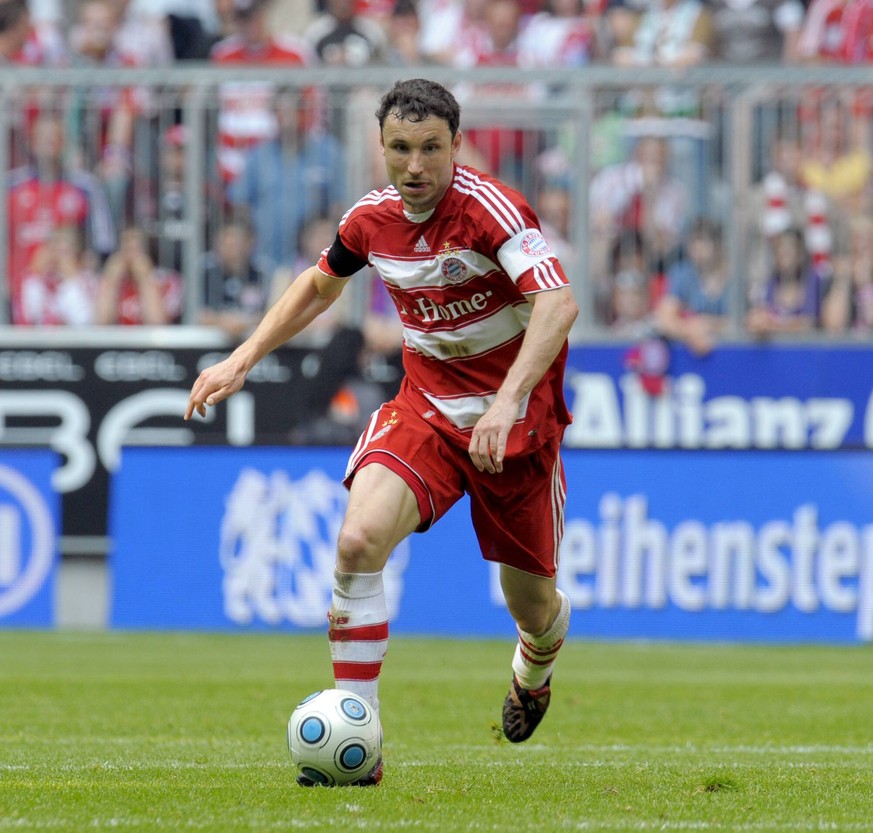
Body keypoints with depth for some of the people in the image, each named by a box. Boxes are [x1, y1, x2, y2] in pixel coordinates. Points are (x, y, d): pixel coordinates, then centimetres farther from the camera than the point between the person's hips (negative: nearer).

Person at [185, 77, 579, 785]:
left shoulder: (490, 207, -22)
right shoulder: (372, 219, -3)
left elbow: (558, 304, -33)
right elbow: (320, 284, 20)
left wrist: (507, 402, -44)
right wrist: (241, 362, 14)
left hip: (517, 416, -3)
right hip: (425, 408, 3)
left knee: (532, 601, 6)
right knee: (359, 540, -23)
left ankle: (533, 672, 47)